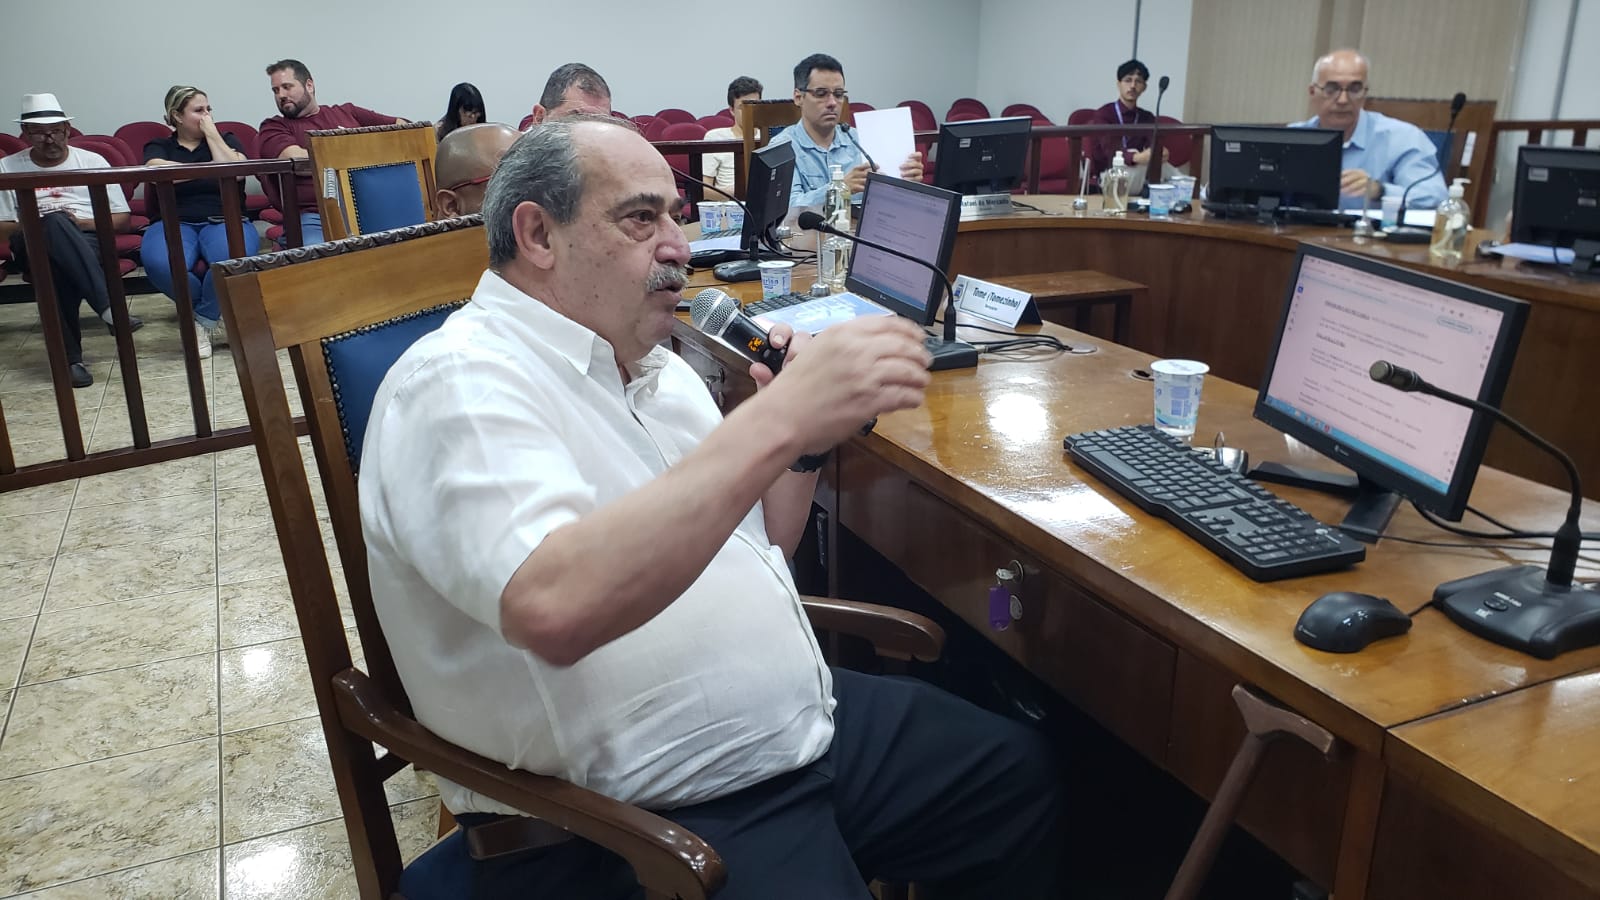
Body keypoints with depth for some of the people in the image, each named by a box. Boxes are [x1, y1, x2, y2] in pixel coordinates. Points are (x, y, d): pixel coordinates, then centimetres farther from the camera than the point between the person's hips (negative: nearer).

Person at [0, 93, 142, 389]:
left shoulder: (92, 161, 16)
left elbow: (122, 219, 11)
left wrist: (82, 222, -6)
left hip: (87, 241, 0)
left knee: (58, 269, -38)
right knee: (54, 224, -39)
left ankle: (69, 356, -42)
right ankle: (108, 307, -52)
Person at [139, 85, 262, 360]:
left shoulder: (226, 140, 18)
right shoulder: (158, 148, 16)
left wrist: (212, 134, 2)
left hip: (223, 221, 0)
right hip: (174, 223, 0)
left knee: (233, 258, -38)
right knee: (161, 265, -36)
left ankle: (203, 321, -11)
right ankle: (215, 318, -9)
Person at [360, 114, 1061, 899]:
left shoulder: (649, 364, 10)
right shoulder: (458, 383, -18)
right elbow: (552, 607, -37)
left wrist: (802, 433, -1)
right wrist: (773, 422, -36)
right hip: (635, 815, -8)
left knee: (1021, 772, 14)